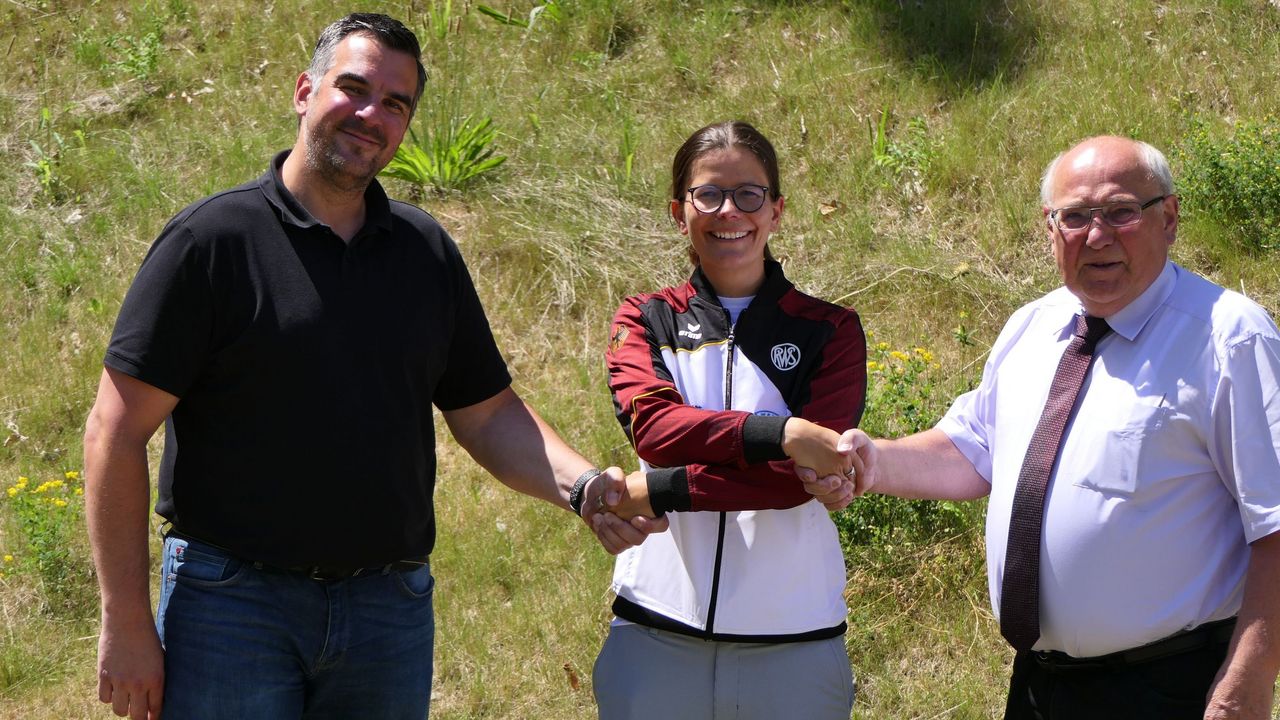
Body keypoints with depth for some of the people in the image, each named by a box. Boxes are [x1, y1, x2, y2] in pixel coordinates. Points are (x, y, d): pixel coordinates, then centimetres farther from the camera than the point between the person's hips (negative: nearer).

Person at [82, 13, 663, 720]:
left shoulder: (426, 250, 10)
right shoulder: (211, 238, -6)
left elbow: (488, 415, 13)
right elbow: (116, 432, -8)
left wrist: (582, 486, -8)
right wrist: (125, 622, -12)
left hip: (391, 608, 4)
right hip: (231, 604, -4)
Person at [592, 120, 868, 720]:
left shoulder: (830, 331, 4)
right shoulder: (644, 322, 8)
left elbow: (805, 474, -9)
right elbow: (653, 427, -12)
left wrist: (657, 491, -16)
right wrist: (781, 433, -24)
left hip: (793, 640, 0)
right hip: (658, 632, 1)